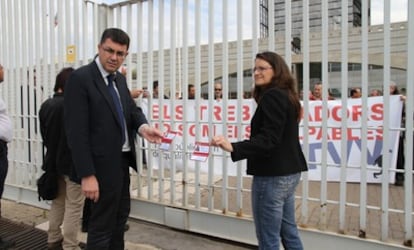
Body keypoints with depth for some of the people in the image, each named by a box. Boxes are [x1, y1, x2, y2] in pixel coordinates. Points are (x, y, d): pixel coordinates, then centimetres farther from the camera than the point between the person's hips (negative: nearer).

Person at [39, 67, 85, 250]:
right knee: (73, 206, 3)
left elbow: (44, 135, 11)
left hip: (54, 161, 8)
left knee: (58, 202, 20)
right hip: (72, 162, -8)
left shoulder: (46, 105, 3)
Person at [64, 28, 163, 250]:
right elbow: (76, 131, -20)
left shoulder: (120, 80, 10)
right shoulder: (80, 78, -15)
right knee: (102, 225, 7)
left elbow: (132, 109, 8)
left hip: (121, 161, 9)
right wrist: (87, 175, -23)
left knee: (120, 216, 24)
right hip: (102, 164, -8)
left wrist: (143, 126, -17)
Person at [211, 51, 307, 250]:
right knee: (288, 230, 21)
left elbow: (268, 139, -26)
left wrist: (234, 147, -38)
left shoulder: (271, 97, -16)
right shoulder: (286, 95, 15)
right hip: (288, 172, 11)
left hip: (272, 175, -11)